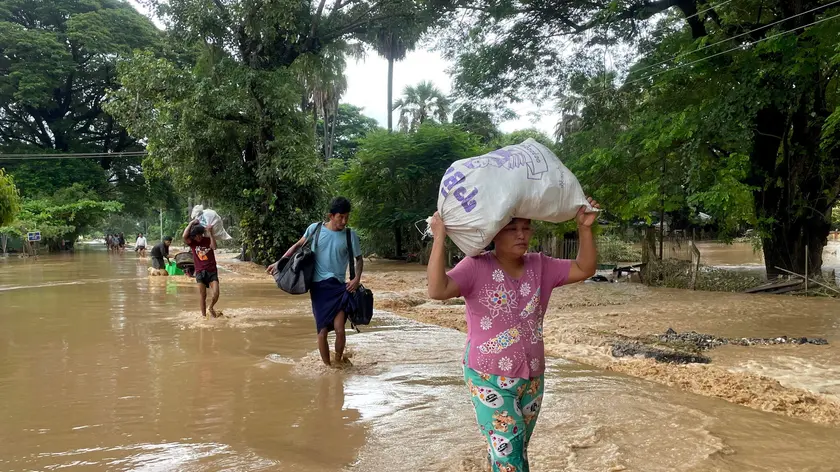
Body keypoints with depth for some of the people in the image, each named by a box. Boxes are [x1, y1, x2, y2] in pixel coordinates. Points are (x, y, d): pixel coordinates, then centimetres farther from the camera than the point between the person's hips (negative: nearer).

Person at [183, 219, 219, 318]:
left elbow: (214, 247, -15)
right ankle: (204, 315, 14)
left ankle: (211, 308, 17)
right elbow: (184, 236, -17)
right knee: (203, 297, 1)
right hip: (200, 272, 0)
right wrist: (191, 223, -11)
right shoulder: (192, 243, 4)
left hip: (212, 271, 0)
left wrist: (210, 233, -18)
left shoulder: (208, 240, 6)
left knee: (216, 294, -11)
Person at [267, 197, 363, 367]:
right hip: (318, 287, 0)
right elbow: (298, 245, 14)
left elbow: (359, 259, 10)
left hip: (339, 287, 0)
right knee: (322, 331, 0)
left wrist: (357, 279, -6)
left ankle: (338, 361, 12)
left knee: (339, 329, -13)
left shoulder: (351, 235, -2)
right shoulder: (315, 229, -2)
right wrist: (279, 262, 9)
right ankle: (327, 366, 16)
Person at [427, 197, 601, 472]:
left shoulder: (540, 266, 3)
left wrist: (584, 228, -8)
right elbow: (437, 290, -27)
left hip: (532, 378, 6)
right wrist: (440, 238, -31)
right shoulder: (476, 267, -14)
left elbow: (584, 269, 3)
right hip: (489, 378, -5)